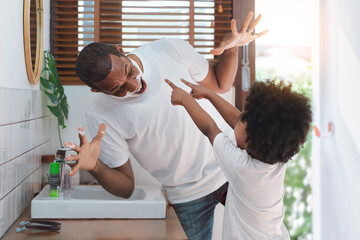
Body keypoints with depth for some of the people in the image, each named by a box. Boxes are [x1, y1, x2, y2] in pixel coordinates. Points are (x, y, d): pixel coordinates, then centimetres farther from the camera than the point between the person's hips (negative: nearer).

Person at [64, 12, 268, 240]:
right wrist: (96, 167, -33)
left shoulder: (171, 50, -14)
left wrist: (231, 49, -16)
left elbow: (220, 84, 4)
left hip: (230, 168, 3)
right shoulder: (101, 118, -19)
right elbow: (126, 188, -12)